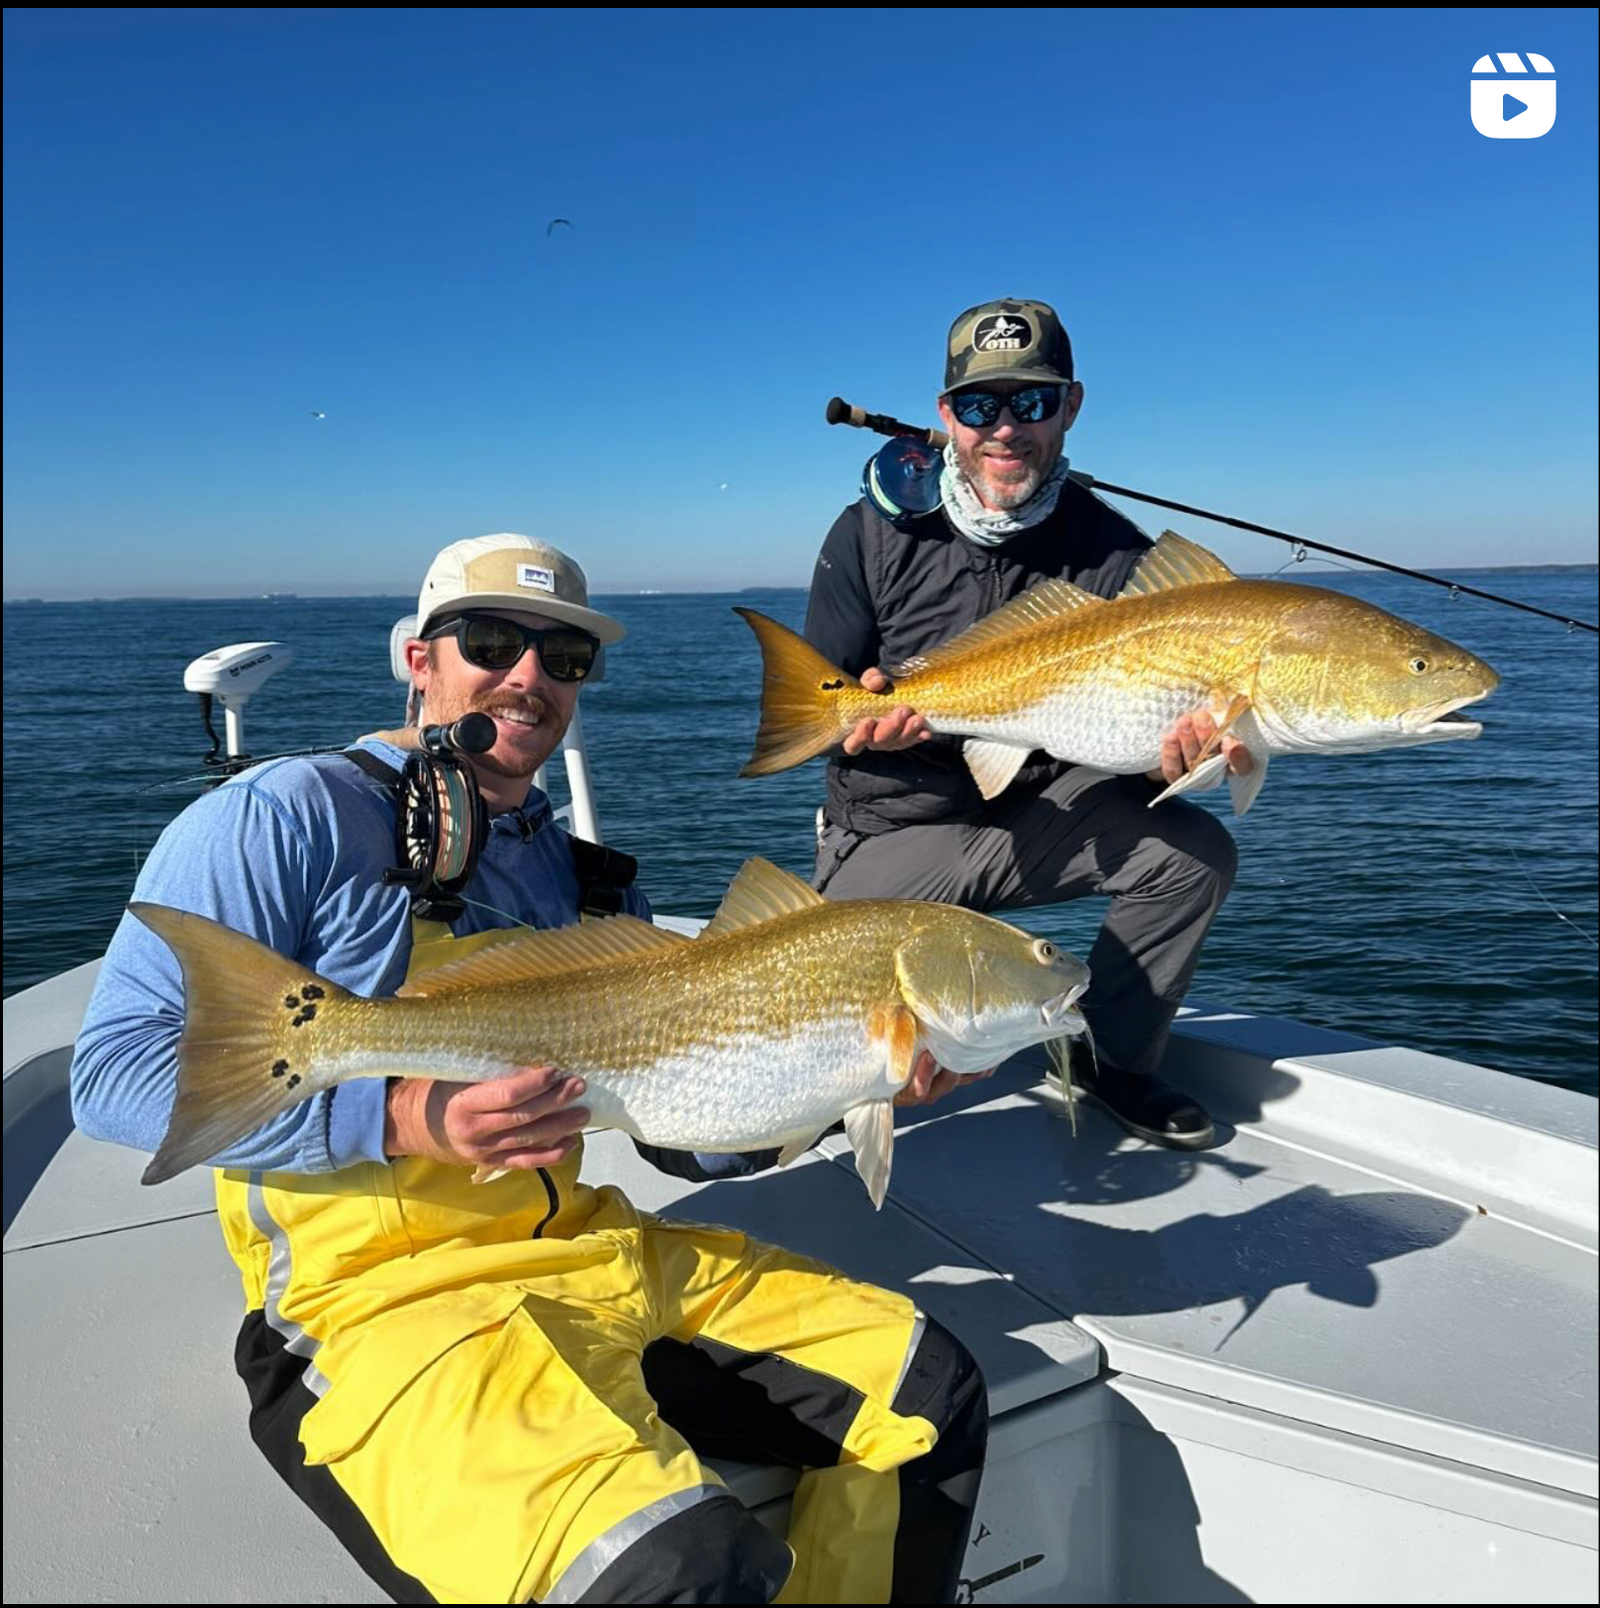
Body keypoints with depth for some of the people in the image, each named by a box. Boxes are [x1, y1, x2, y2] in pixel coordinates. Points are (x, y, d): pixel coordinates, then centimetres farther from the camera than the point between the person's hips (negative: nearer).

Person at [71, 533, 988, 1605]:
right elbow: (115, 1070, -12)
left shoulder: (586, 876, 13)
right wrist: (402, 1117, -24)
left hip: (596, 1254, 7)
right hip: (381, 1288, -6)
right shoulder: (287, 818, -6)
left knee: (929, 1390, 2)